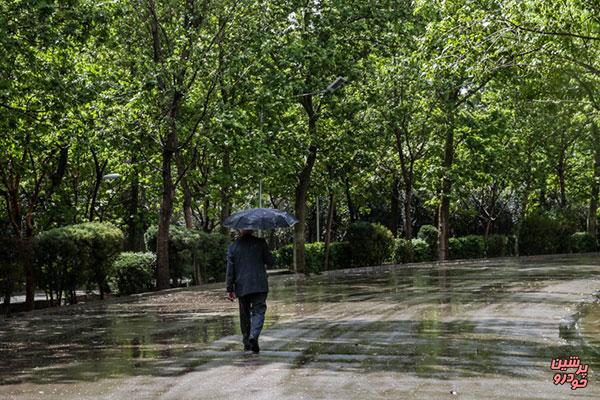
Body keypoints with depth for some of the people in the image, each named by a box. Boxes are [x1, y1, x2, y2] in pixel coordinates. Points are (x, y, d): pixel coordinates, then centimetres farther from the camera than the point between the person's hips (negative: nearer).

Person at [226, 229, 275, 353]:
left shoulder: (232, 247, 3)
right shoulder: (260, 243, -3)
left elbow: (230, 270, 2)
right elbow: (271, 262, -1)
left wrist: (230, 289, 6)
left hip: (241, 287, 2)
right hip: (259, 285, -2)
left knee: (245, 314, 14)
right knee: (258, 312, 0)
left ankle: (246, 343, 20)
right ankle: (253, 337, -23)